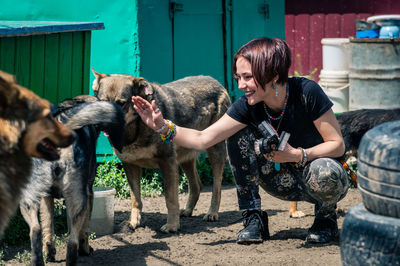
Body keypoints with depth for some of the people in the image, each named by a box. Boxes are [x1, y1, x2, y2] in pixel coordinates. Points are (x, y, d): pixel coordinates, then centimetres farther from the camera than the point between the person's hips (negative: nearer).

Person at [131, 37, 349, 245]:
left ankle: (326, 216, -2)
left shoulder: (307, 93, -25)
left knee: (324, 173, -39)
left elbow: (338, 145, -21)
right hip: (285, 181, 4)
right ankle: (253, 218, -7)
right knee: (239, 133, -16)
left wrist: (297, 155, -34)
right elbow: (202, 139, -19)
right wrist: (162, 127, -32)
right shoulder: (248, 106, -14)